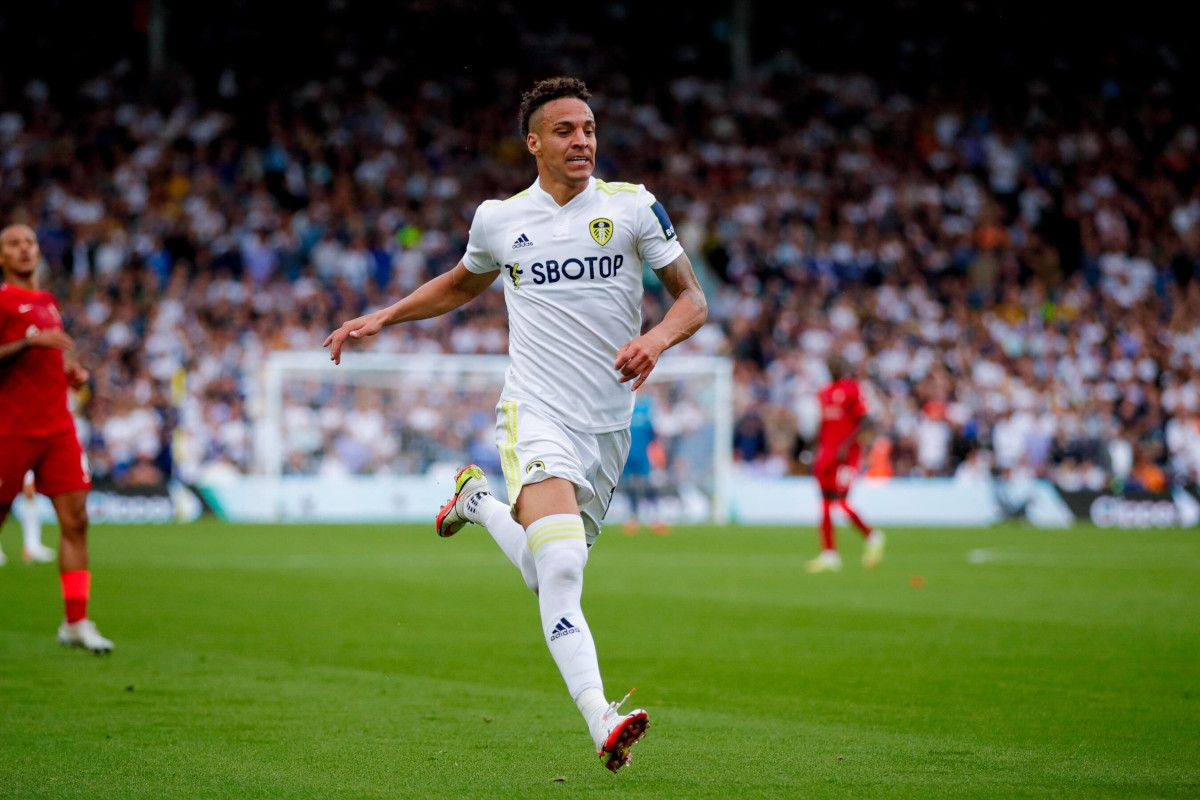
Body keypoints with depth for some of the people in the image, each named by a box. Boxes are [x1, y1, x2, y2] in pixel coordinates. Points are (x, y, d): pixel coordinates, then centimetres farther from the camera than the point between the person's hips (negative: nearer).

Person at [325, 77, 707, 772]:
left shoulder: (632, 206, 2)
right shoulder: (499, 219, 4)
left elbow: (693, 299, 4)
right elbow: (463, 284, 27)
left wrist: (656, 338, -17)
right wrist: (380, 319, 21)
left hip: (610, 425, 2)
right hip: (536, 413, -2)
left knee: (553, 580, 11)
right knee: (560, 570, -24)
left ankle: (479, 499, 38)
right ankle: (602, 724, -30)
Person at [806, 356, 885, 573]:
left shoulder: (852, 389, -8)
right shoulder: (825, 393, 15)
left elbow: (863, 423, -11)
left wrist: (846, 446, -19)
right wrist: (818, 456, 19)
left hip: (846, 454, -8)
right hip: (827, 452, 8)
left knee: (841, 501, -11)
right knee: (826, 504, 4)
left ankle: (873, 537, 7)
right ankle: (829, 555, 8)